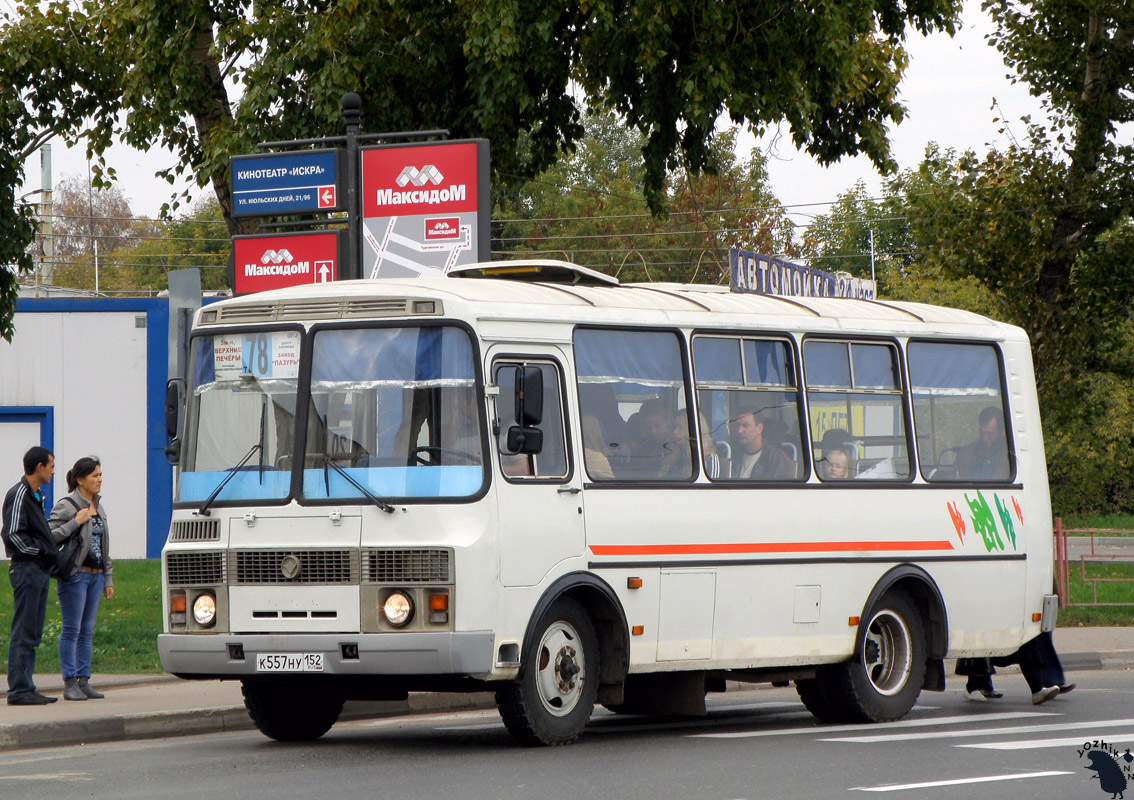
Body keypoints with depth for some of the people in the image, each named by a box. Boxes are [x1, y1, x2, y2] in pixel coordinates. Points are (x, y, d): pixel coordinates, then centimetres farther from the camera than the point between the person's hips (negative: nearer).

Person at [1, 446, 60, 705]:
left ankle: (24, 688, 12)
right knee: (24, 633, -10)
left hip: (39, 570, 10)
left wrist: (49, 554, 9)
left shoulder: (34, 496, 20)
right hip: (26, 568, -10)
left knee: (32, 634, 10)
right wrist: (42, 551, -14)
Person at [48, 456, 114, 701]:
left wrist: (108, 579, 18)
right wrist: (75, 522, -18)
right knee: (71, 630, -6)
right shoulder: (66, 506, -7)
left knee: (87, 631, 8)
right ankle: (70, 684, -4)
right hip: (74, 575, -7)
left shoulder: (99, 508, 15)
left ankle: (83, 681, 11)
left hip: (96, 576, 7)